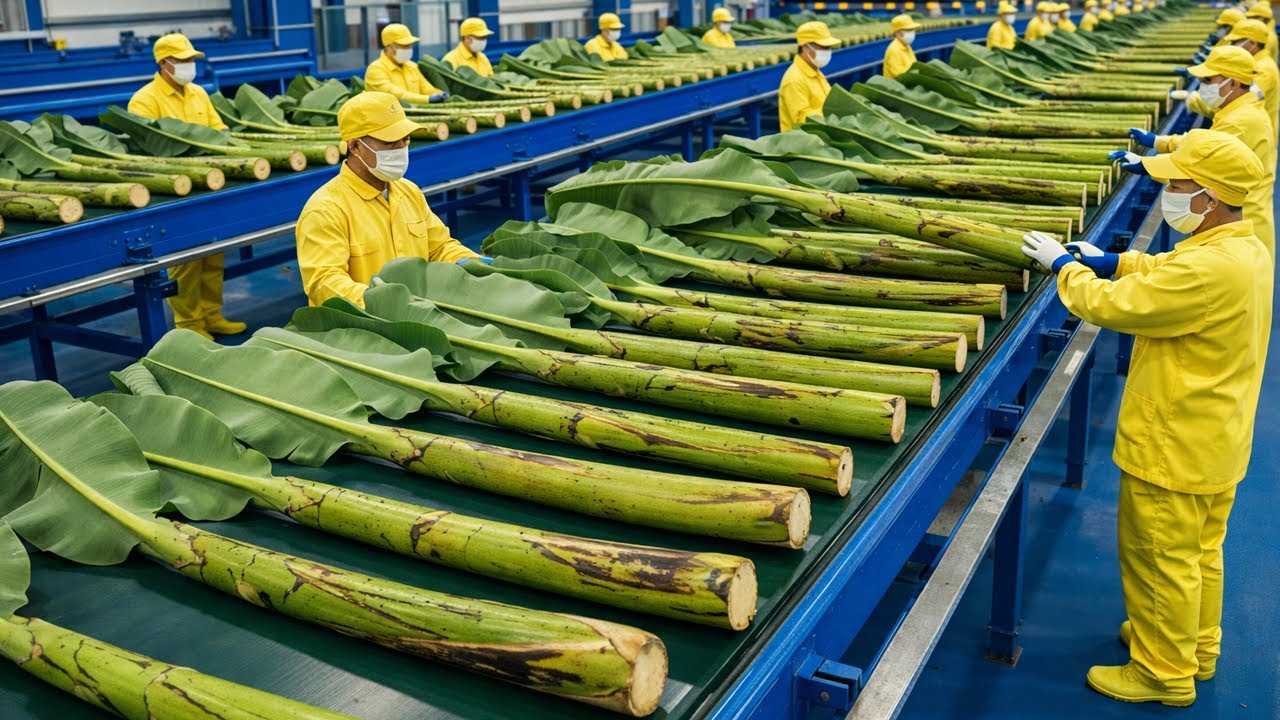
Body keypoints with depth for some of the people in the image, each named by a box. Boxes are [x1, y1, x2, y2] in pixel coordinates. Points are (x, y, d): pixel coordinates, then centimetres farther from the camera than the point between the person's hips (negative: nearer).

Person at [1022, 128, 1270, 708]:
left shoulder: (1208, 268, -31)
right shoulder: (1246, 249, 1)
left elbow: (1110, 305, -25)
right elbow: (1169, 273, 18)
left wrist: (1066, 266, -8)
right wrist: (1111, 261, 7)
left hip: (1175, 448, -10)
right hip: (1217, 442, 10)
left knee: (1161, 560, 6)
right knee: (1200, 552, 24)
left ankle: (1164, 675, 22)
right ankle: (1196, 647, 43)